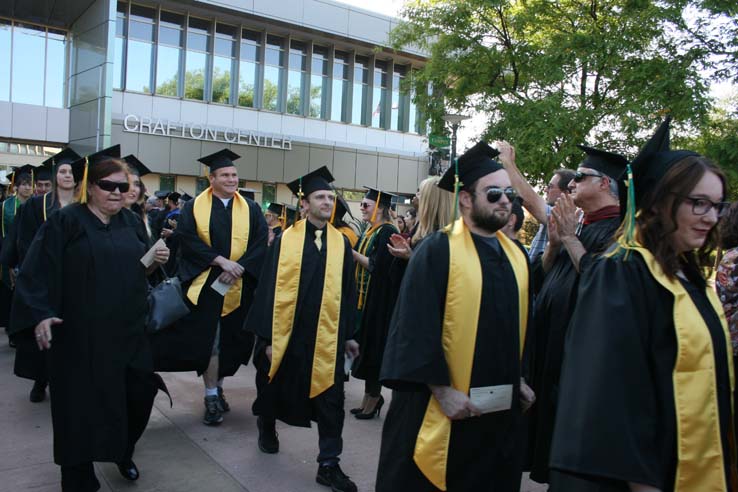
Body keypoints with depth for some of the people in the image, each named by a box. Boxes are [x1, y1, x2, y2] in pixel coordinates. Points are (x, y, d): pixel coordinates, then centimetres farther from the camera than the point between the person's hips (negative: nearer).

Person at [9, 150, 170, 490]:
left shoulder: (131, 224, 11)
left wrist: (157, 259, 0)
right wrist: (40, 315, -22)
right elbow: (37, 271, -12)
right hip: (80, 335, -4)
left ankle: (124, 452, 35)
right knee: (81, 405, 4)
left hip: (127, 332, 5)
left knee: (139, 394, 7)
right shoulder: (64, 222, -6)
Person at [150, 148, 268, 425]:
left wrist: (239, 268, -14)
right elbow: (187, 239, -8)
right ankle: (212, 397, 7)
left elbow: (261, 244, 0)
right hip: (205, 286, -2)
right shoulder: (195, 207, 2)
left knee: (229, 340, 9)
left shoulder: (250, 209, 7)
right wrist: (220, 260, -18)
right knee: (207, 340, -2)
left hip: (239, 287, 2)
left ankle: (217, 386, 28)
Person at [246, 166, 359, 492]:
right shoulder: (285, 240, -5)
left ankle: (328, 465, 14)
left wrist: (349, 334, 6)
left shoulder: (341, 243, 2)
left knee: (330, 400, 1)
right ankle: (267, 426, 48)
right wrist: (267, 337, -8)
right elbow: (269, 289, -5)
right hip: (286, 333, -1)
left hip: (327, 336, 1)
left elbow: (347, 291, 6)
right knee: (276, 389, 18)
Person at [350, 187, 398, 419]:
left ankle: (373, 395, 11)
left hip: (378, 301, -9)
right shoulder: (370, 231, 13)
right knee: (365, 345, 11)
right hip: (365, 296, 9)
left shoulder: (387, 232, -14)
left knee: (372, 345, -1)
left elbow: (376, 265, -21)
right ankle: (371, 395, 21)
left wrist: (352, 252, -16)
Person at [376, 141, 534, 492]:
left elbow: (522, 322, 15)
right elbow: (417, 327, -16)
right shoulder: (438, 250, -12)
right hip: (443, 406, -6)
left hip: (502, 408, 6)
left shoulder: (517, 256, 8)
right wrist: (442, 390, -18)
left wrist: (521, 378, 10)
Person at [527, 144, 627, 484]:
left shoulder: (618, 228, -14)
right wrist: (554, 240, -5)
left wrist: (569, 237, -19)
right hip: (551, 337, 9)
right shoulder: (581, 225, 12)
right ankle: (549, 469, 33)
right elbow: (546, 274, 12)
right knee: (549, 414, 17)